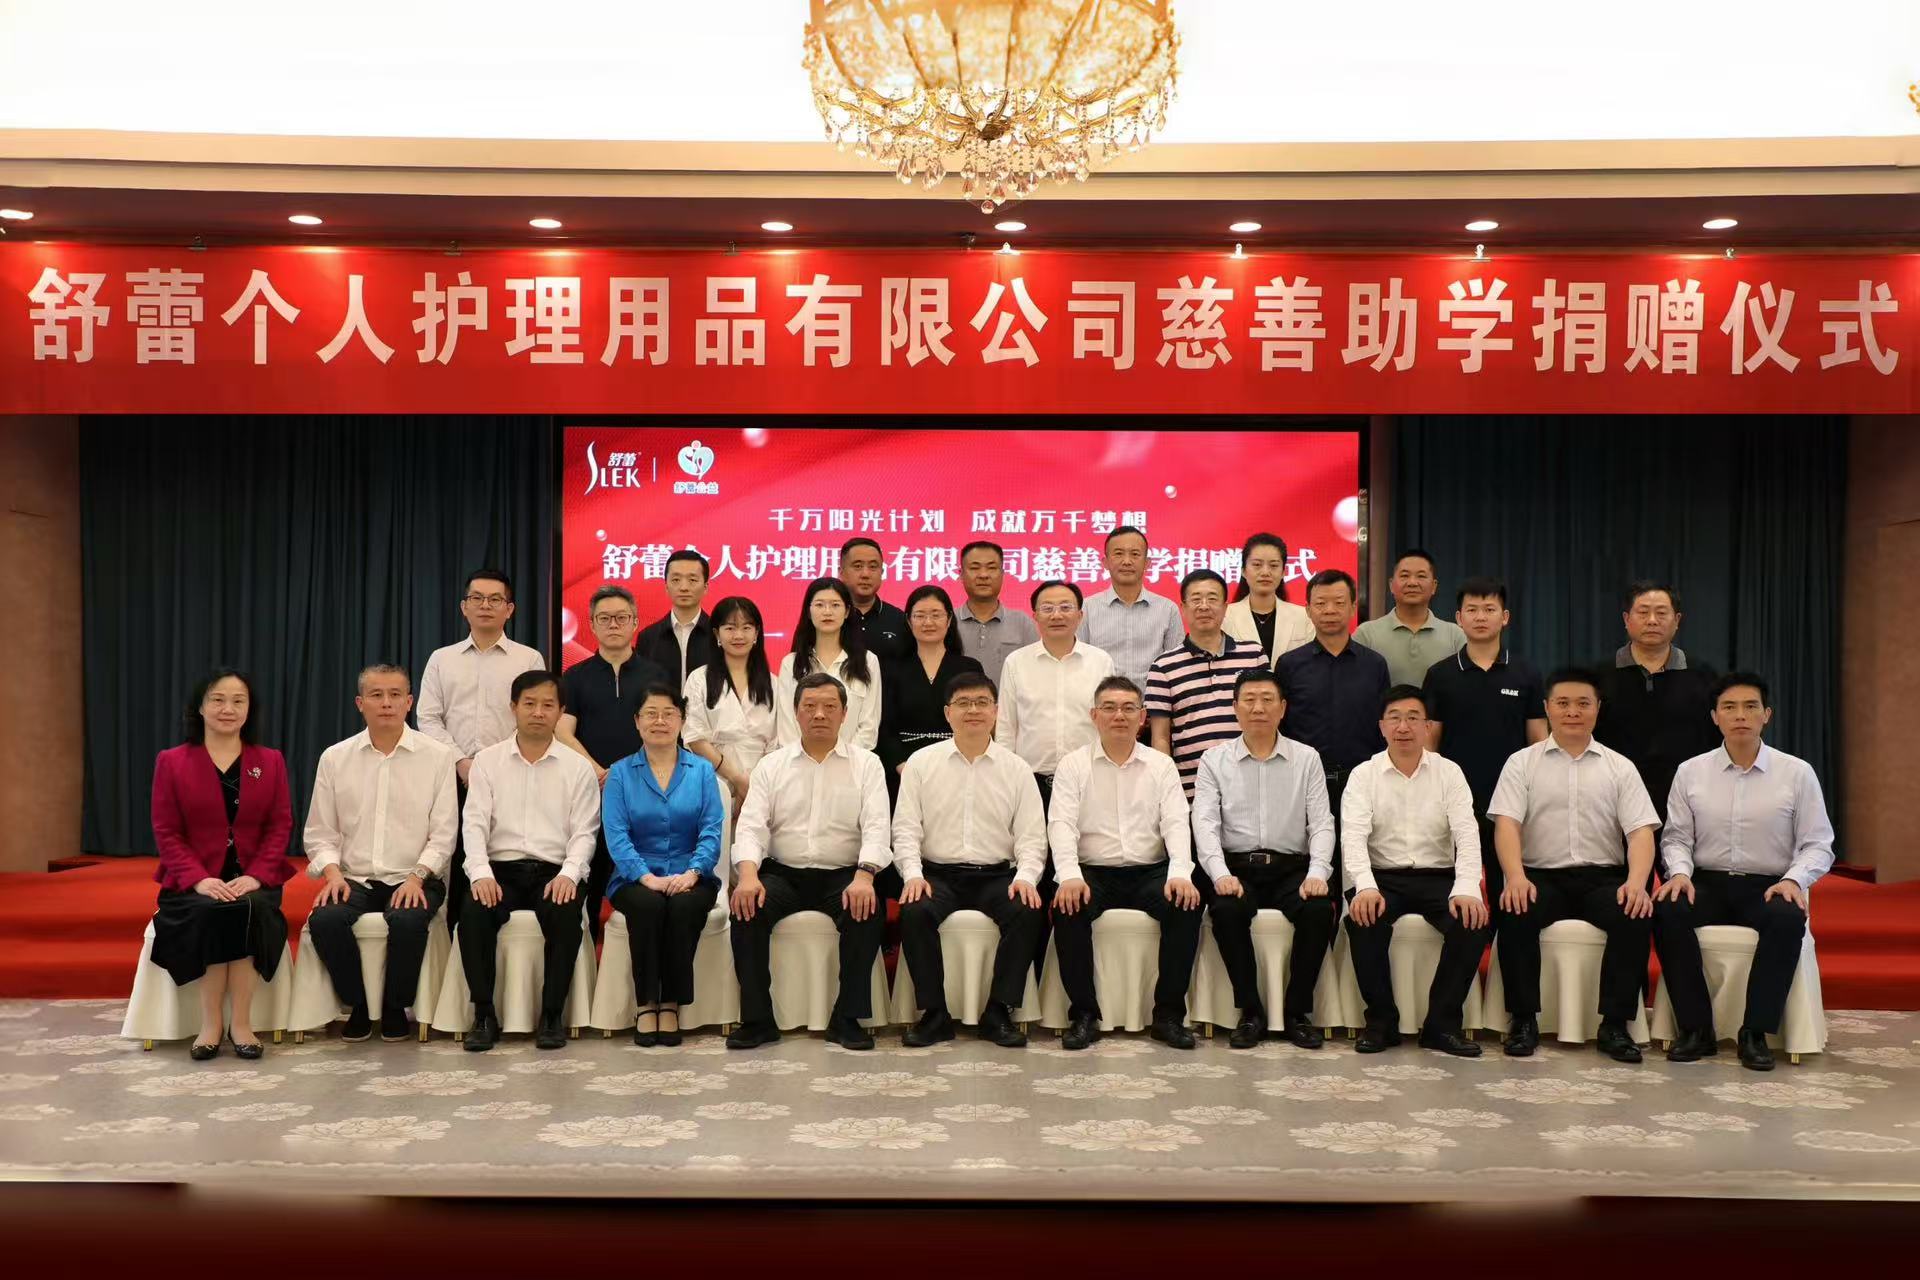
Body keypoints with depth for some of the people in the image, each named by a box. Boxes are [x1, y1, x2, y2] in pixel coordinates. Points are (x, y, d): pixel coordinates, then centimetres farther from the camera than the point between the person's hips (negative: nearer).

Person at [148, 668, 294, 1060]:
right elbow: (166, 832, 1)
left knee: (248, 911, -33)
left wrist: (256, 875, -13)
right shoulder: (172, 762, 7)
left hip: (253, 880, 1)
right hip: (196, 881, 0)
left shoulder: (270, 761, 11)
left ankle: (240, 1022, -25)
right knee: (211, 913, -33)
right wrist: (199, 879, -16)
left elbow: (281, 825, 4)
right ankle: (211, 1023, -22)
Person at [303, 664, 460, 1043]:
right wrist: (333, 871, -10)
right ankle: (358, 1004, -3)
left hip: (413, 880, -2)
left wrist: (416, 876, -15)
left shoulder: (437, 756, 3)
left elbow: (443, 834, 0)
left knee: (407, 921, -33)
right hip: (354, 879, 2)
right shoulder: (335, 758, 9)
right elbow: (320, 834, 9)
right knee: (324, 920, -28)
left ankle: (395, 1008, -5)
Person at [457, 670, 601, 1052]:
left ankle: (551, 1016, -19)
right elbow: (475, 823, 1)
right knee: (473, 914, -30)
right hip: (500, 868, 1)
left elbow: (584, 832, 3)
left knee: (566, 915, -32)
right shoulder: (487, 761, 10)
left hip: (554, 871, -1)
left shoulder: (578, 767, 8)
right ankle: (484, 1014, -16)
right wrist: (481, 873, -16)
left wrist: (569, 874, -16)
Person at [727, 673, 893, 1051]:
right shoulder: (771, 766, 10)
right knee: (746, 907, -28)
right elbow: (751, 825, 0)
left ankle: (847, 1019, -17)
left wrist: (864, 877, -24)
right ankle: (757, 1019, -17)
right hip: (783, 874, 1)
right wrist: (748, 874, -21)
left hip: (843, 875, -1)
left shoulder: (866, 764, 6)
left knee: (869, 911, -31)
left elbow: (876, 828, -5)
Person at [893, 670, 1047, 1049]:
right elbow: (906, 829, 3)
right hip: (937, 874, 0)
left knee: (1027, 912, -29)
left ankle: (999, 1012, -16)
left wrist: (1026, 876, -14)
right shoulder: (921, 763, 7)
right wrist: (912, 874, -14)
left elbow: (1031, 836, 5)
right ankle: (935, 1013, -16)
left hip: (997, 876, 1)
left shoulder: (1017, 769, 8)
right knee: (915, 912, -31)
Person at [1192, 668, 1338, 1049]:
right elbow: (1205, 822, -2)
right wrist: (1220, 874, -18)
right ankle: (1250, 1011, -15)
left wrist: (1317, 873, -13)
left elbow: (1321, 823, 5)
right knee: (1227, 910, -32)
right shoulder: (1214, 760, 8)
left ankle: (1297, 1011, -10)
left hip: (1291, 866, 1)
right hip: (1236, 865, -1)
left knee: (1320, 910, -29)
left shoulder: (1306, 759, 11)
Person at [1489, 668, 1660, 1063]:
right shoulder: (1522, 763, 9)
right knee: (1512, 912, -31)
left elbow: (1641, 831, 2)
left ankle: (1615, 1024, -17)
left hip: (1602, 877, 1)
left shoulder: (1620, 767, 12)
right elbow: (1506, 823, -4)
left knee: (1637, 915, -29)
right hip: (1540, 876, -1)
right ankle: (1524, 1019, -16)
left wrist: (1636, 882, -18)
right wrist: (1516, 877, -23)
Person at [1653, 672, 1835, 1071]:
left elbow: (1818, 845, 3)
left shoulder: (1797, 773, 2)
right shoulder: (1690, 772, 6)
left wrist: (1794, 879, -16)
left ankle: (1755, 1033, -25)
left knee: (1788, 918, -36)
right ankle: (1696, 1027, -20)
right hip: (1707, 884, 1)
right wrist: (1680, 872, -13)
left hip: (1769, 888, -1)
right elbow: (1676, 838, 8)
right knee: (1666, 910, -31)